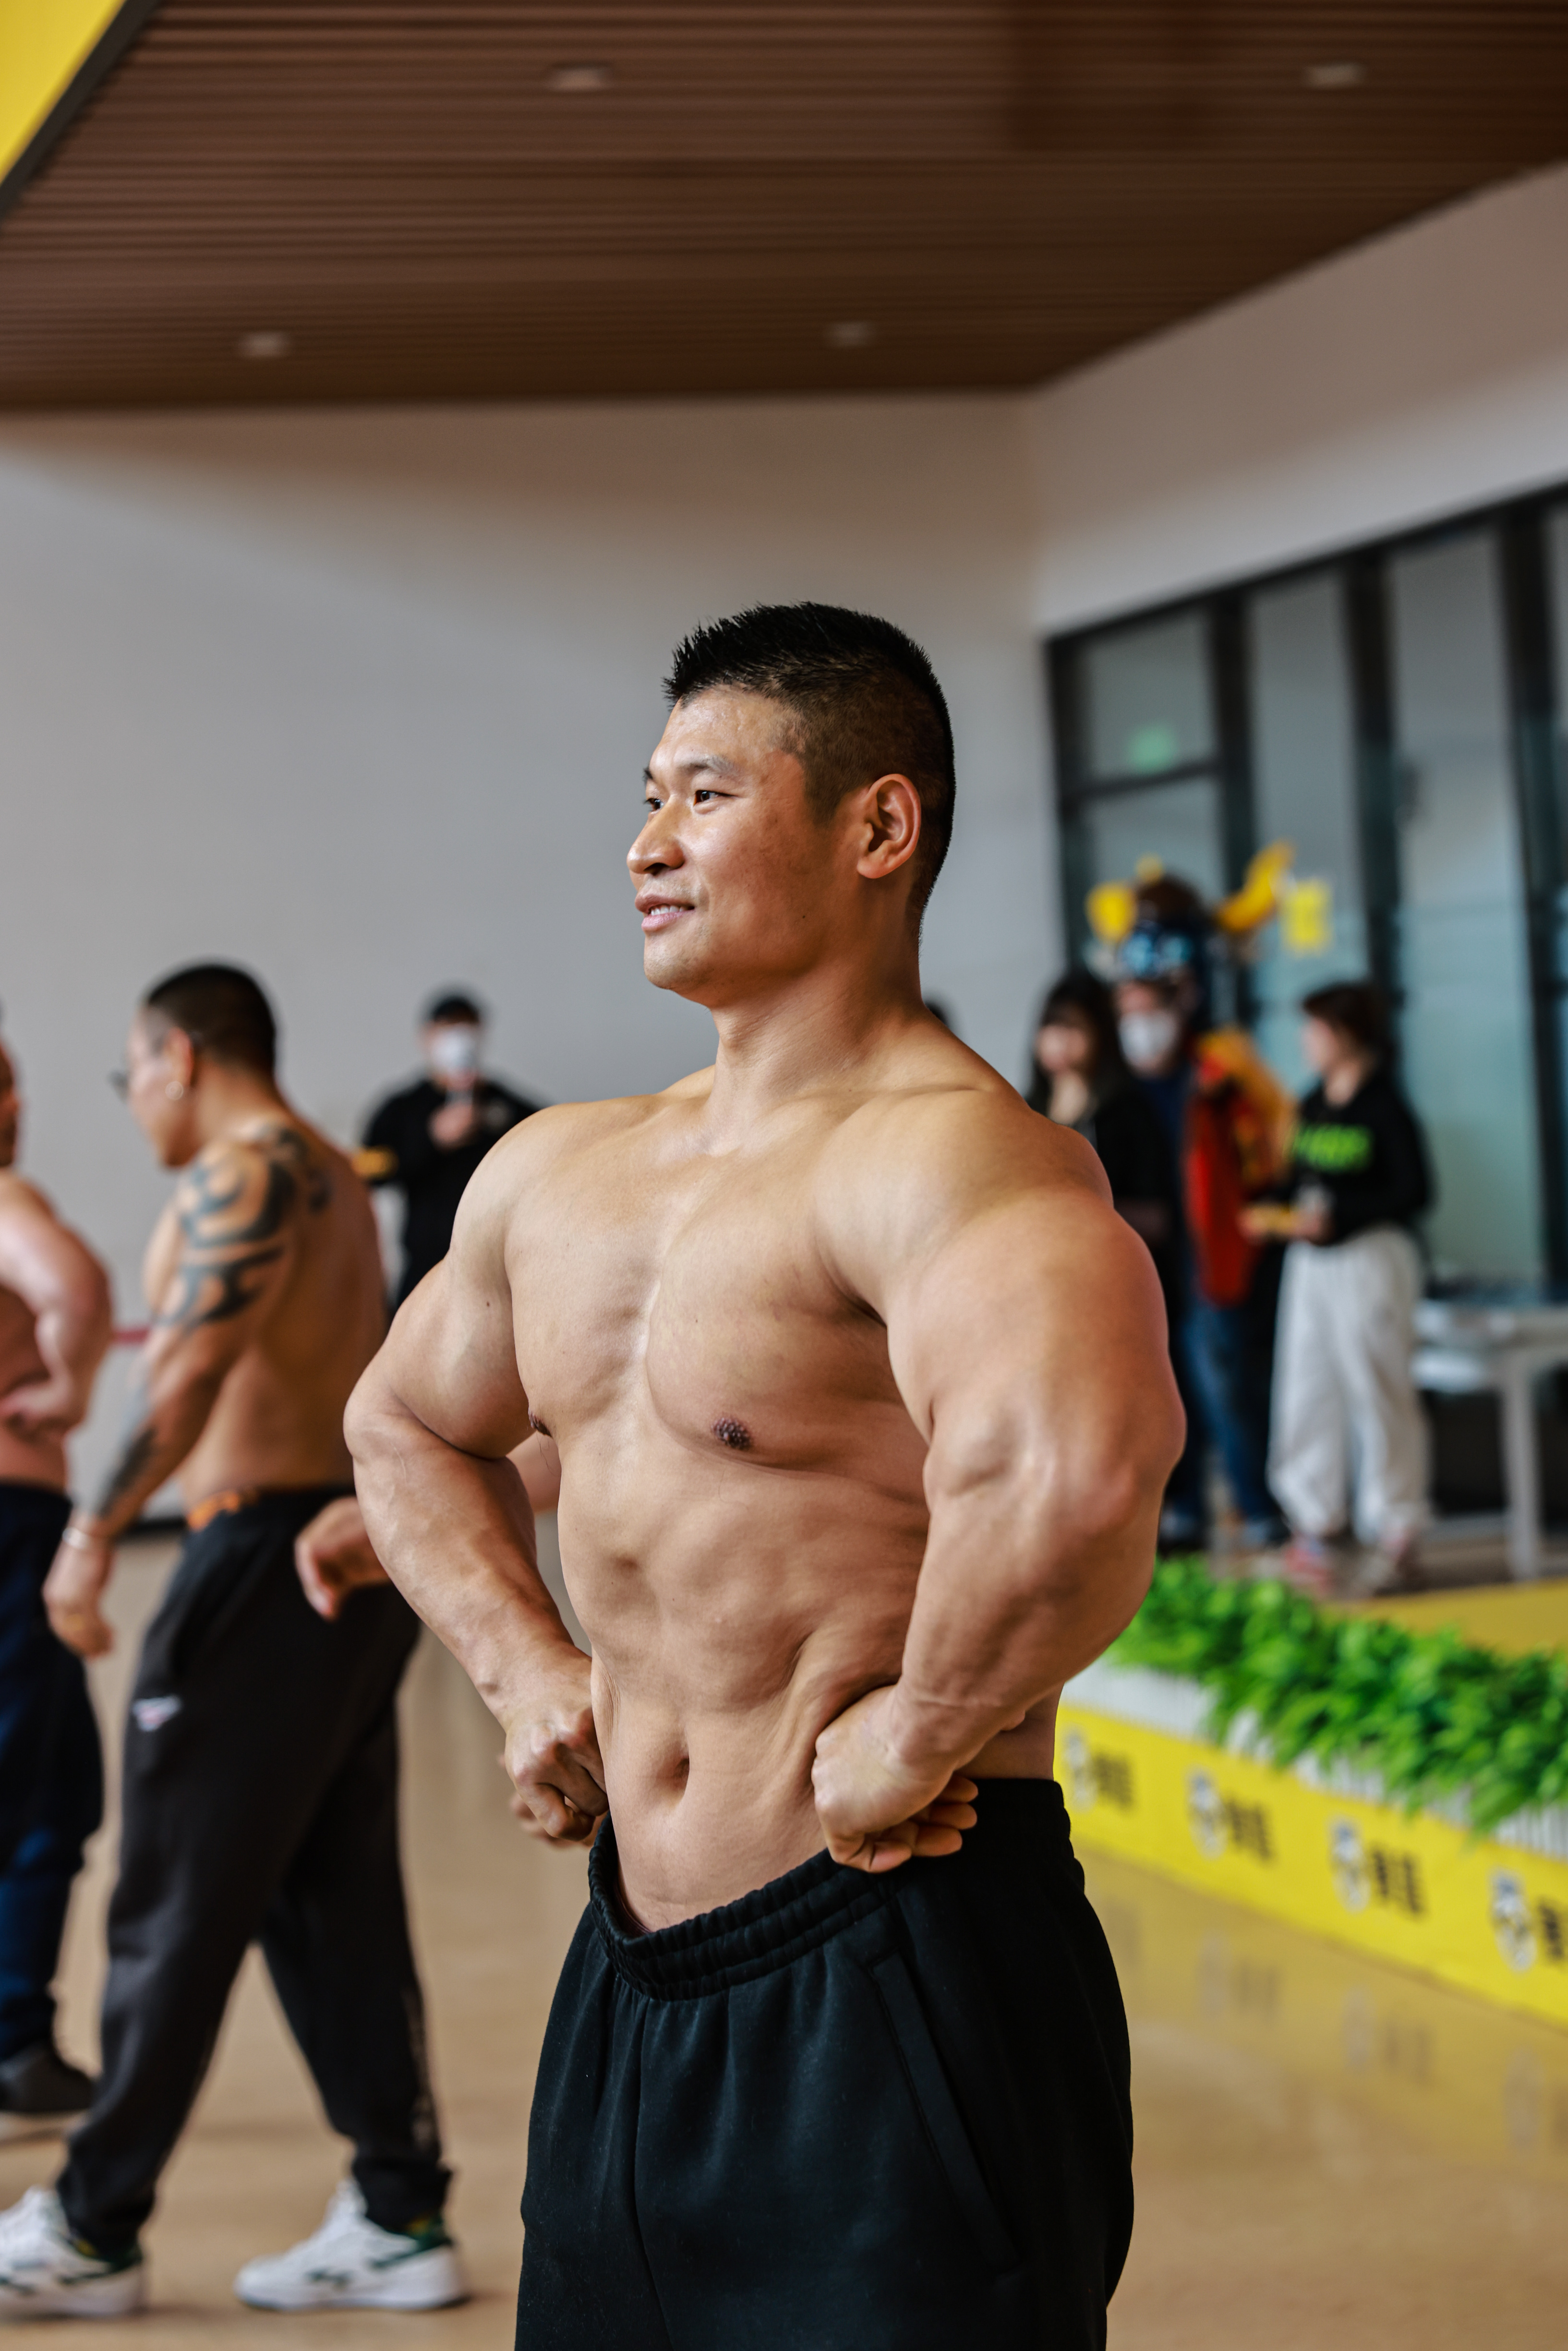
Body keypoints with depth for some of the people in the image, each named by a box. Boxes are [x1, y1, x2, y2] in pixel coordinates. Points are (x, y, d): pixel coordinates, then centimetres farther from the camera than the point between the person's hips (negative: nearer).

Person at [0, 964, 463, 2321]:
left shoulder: (241, 1175, -11)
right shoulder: (333, 1178, 20)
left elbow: (196, 1367, -23)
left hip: (268, 1542, -9)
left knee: (176, 1903, -3)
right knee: (338, 1904, 11)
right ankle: (401, 2220, 12)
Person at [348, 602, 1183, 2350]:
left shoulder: (940, 1149, -19)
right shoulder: (555, 1173, 10)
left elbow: (1076, 1461, -41)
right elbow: (407, 1426, 29)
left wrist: (911, 1742, -27)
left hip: (892, 1989, -8)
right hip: (628, 1986, 8)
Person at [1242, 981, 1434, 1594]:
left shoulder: (1385, 1107, -11)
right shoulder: (1312, 1105, 12)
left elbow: (1414, 1193, -14)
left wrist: (1335, 1217, -20)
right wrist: (1276, 1214, 0)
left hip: (1371, 1258, -8)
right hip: (1311, 1262, 8)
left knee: (1377, 1392, -3)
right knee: (1306, 1389, 8)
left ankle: (1397, 1532, 4)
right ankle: (1315, 1524, 16)